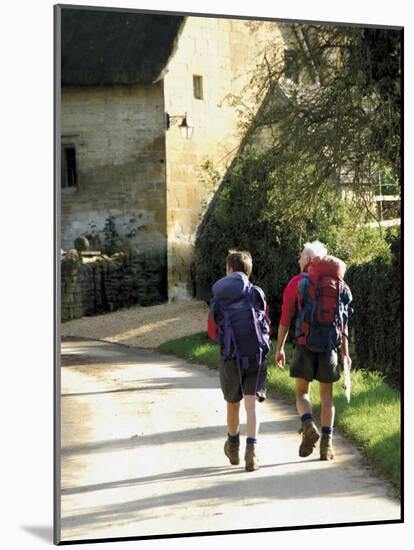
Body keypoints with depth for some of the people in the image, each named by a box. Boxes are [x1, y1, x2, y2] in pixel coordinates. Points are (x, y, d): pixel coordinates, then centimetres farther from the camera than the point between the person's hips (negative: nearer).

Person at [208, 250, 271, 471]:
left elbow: (212, 331, 7)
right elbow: (266, 326, 4)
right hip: (256, 354, -1)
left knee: (232, 403, 17)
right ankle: (251, 450, -18)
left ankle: (233, 447, 36)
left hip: (230, 356, 1)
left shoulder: (218, 298, 3)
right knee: (251, 404, -3)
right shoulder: (256, 294, -1)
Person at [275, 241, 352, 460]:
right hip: (330, 346, 2)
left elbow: (285, 319, -1)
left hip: (305, 345, -2)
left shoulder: (296, 283, 0)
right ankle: (326, 443, 4)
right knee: (326, 395, 9)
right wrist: (345, 352, 14)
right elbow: (343, 323, 9)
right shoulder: (338, 285, 8)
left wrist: (279, 348, 7)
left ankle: (309, 426, -16)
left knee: (302, 393, 10)